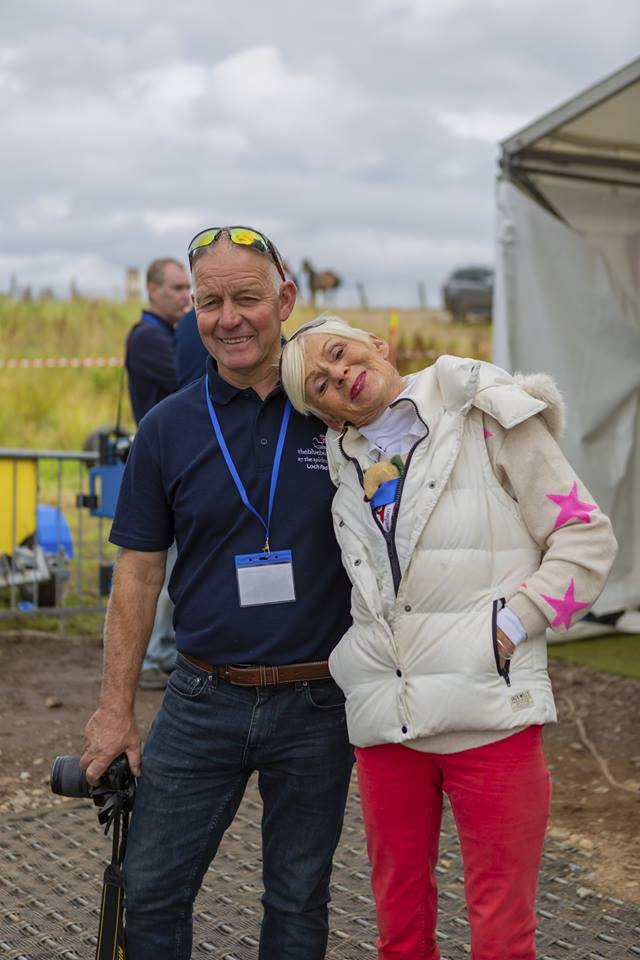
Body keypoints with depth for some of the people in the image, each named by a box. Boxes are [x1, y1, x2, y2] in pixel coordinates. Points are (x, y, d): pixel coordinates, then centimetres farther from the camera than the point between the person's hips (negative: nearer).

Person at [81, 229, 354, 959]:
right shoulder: (167, 427, -1)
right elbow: (138, 573, 3)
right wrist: (115, 709, 0)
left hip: (315, 702, -1)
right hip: (203, 700, 1)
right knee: (149, 893, 5)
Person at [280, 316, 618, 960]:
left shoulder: (489, 418, -2)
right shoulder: (344, 459, 14)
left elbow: (586, 535, -3)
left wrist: (513, 622, -11)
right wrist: (350, 655, 14)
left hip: (489, 712, -5)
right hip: (385, 719, 5)